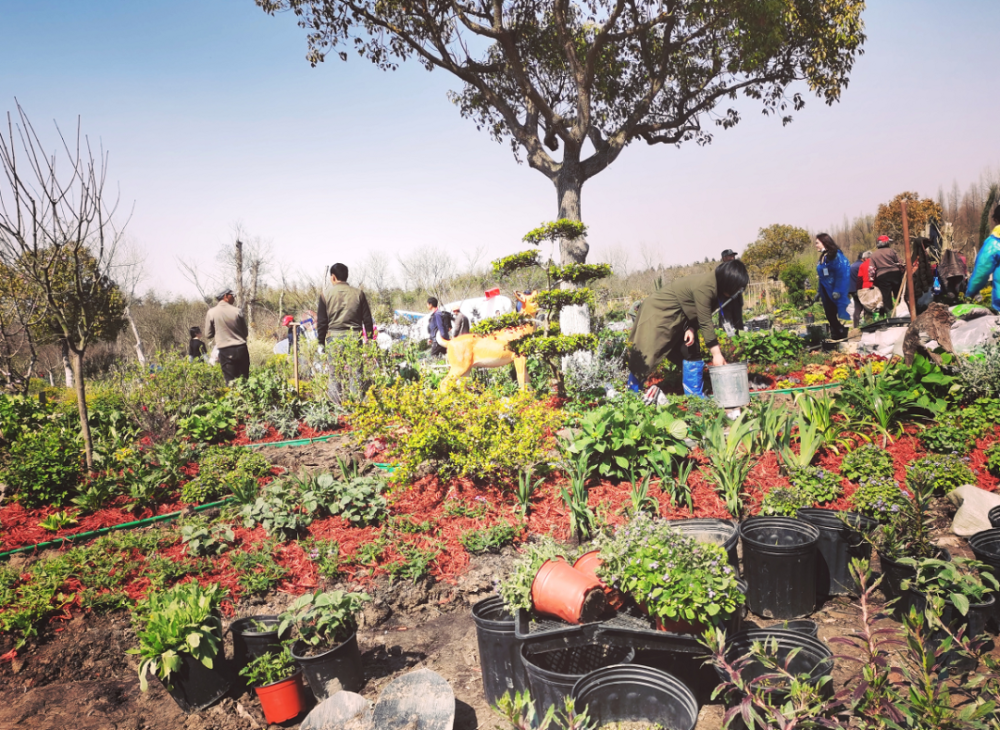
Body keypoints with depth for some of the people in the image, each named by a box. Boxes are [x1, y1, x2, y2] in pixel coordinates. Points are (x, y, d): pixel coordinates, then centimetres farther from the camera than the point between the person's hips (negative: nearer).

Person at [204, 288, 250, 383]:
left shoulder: (211, 312, -3)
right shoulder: (237, 311, -2)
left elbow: (209, 334, 4)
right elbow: (245, 332, 6)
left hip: (225, 351, 0)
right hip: (241, 349, 1)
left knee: (230, 381, 0)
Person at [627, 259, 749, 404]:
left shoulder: (717, 285, -4)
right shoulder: (704, 287, -31)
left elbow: (699, 314, 3)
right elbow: (705, 322, -28)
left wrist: (692, 329, -16)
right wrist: (716, 353, -24)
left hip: (679, 317, 10)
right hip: (659, 311, -10)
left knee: (692, 353, 5)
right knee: (645, 355, -6)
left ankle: (694, 396, 10)